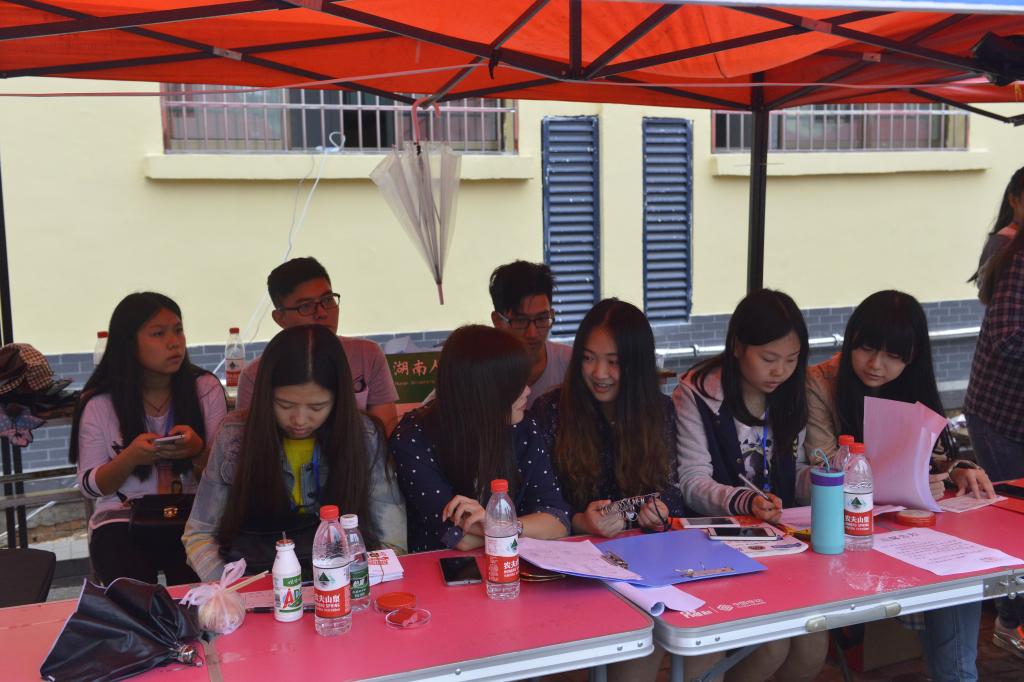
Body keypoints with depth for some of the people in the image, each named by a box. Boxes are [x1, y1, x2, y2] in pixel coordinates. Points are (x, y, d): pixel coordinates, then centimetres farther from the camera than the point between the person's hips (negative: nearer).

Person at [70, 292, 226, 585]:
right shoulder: (99, 403, -1)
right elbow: (90, 486, 4)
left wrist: (197, 451, -21)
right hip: (123, 519, 0)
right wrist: (130, 457, -17)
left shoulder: (206, 388, 1)